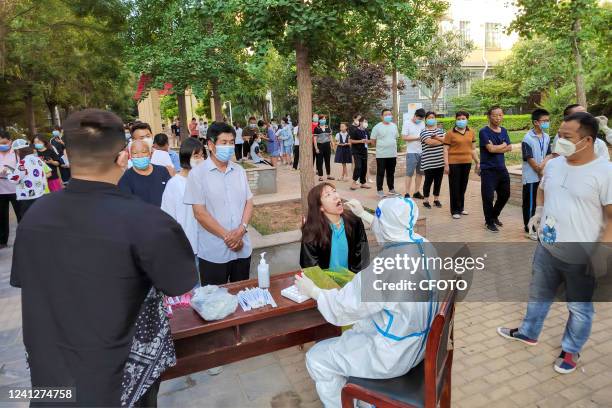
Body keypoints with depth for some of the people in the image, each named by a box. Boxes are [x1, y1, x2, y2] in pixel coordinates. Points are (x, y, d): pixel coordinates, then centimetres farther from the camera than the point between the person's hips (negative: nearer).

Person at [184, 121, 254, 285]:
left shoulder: (239, 171, 7)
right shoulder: (197, 174, -7)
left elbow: (249, 203, 6)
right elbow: (200, 213, -11)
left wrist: (241, 230, -10)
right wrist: (227, 236, -14)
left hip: (242, 249, 4)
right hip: (214, 253, -4)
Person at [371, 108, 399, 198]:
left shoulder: (394, 126, 9)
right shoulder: (377, 127, -6)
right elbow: (373, 141, -2)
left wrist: (392, 147, 13)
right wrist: (381, 146, 3)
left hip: (393, 154, 5)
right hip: (381, 154, -4)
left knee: (391, 173, 13)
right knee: (380, 173, 1)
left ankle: (391, 189, 24)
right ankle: (379, 190, 9)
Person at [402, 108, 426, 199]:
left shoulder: (423, 124, 11)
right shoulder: (408, 124, -4)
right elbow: (404, 137, -12)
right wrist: (417, 138, -14)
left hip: (422, 152, 5)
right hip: (412, 153, -5)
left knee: (419, 173, 9)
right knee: (409, 174, -4)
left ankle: (416, 192, 18)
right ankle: (407, 193, 1)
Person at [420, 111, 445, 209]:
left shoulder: (440, 130, 14)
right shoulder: (424, 131, -4)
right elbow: (430, 142, -18)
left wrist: (437, 137, -15)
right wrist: (442, 141, -4)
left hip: (440, 161, 5)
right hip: (428, 163, -5)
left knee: (438, 181, 10)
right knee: (428, 181, 0)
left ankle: (436, 199, 23)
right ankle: (425, 200, 12)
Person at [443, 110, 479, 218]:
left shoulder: (471, 132, 8)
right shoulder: (450, 133, -4)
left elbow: (473, 149, 14)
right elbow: (446, 149, -5)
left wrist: (477, 162, 12)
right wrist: (446, 164, -11)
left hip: (467, 162, 4)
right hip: (454, 163, -4)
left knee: (463, 186, 12)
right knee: (455, 187, 1)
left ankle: (461, 207, 26)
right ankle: (455, 211, 9)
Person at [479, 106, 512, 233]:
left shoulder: (504, 131, 12)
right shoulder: (484, 131, -9)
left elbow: (510, 148, 4)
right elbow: (491, 148, -19)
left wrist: (496, 148, -11)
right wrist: (503, 145, -2)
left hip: (502, 169, 7)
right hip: (488, 170, -7)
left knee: (505, 195, 15)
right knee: (488, 197, -4)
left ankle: (494, 216, 35)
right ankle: (489, 222, 13)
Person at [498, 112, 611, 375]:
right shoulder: (553, 164, 2)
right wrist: (539, 211, 4)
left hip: (581, 257, -5)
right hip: (546, 248, 6)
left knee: (579, 307, 15)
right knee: (538, 294, 22)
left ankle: (571, 350, 36)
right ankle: (528, 333, 43)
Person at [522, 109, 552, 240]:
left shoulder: (547, 137, 7)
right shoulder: (528, 138, -14)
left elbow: (548, 155, 8)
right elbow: (529, 159, -15)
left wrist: (543, 166, -12)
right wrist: (541, 172, -10)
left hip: (543, 176, 7)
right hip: (531, 177, -7)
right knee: (529, 203, 1)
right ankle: (530, 229, 9)